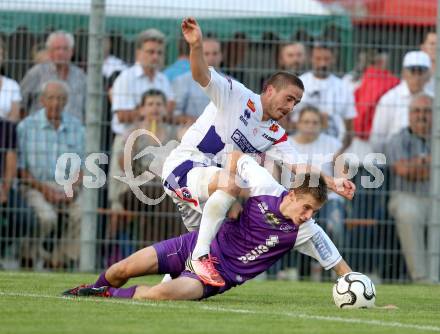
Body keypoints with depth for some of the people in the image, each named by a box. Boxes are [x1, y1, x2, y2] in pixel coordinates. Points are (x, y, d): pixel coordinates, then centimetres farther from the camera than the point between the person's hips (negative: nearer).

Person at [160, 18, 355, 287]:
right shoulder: (237, 96, -7)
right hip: (184, 165, -9)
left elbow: (297, 168, 3)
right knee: (231, 181, -35)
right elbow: (202, 76, -22)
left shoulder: (276, 136, 12)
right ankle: (201, 255, -30)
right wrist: (196, 46, -43)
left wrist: (334, 184, -12)